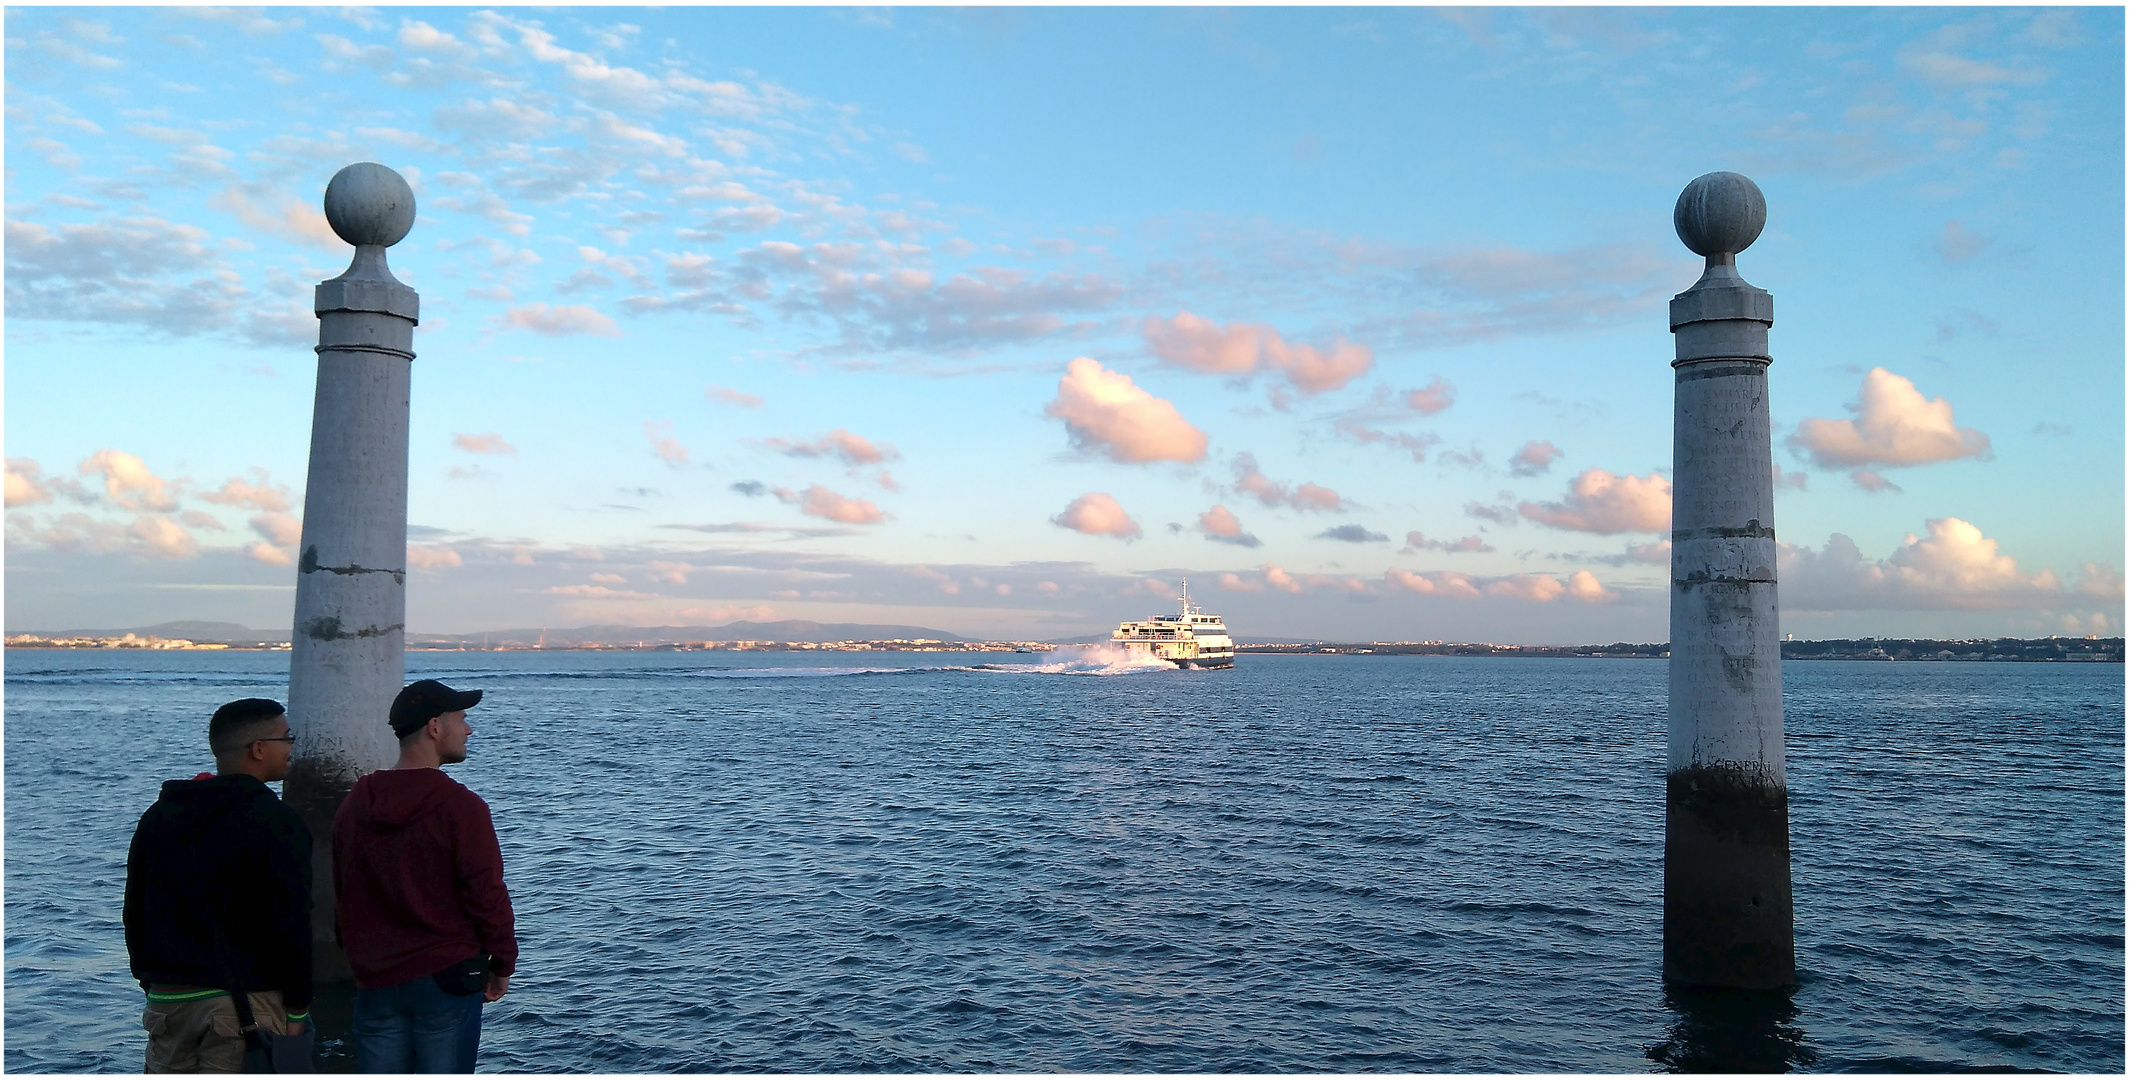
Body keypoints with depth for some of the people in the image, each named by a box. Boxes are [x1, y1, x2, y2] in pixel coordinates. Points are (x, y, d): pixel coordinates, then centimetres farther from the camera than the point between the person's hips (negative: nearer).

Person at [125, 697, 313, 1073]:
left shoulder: (158, 816, 11)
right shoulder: (275, 823, -11)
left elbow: (134, 910, 15)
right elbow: (289, 923, -14)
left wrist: (149, 980, 21)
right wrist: (297, 1006, -8)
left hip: (168, 999, 6)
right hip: (245, 1000, -6)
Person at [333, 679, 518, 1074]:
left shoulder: (353, 806, 8)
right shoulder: (460, 807, -12)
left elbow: (342, 896, 15)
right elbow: (487, 894, -12)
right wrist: (502, 965, 0)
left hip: (375, 981, 6)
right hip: (447, 977, -5)